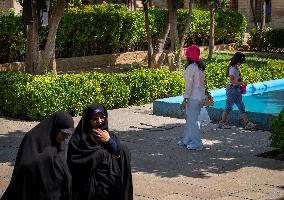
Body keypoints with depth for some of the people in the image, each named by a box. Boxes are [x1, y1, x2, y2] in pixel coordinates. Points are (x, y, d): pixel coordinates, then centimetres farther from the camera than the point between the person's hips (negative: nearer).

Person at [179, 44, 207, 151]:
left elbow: (189, 85, -18)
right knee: (190, 118, 19)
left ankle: (196, 144, 6)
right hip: (201, 95, 9)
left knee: (193, 120, 1)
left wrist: (185, 100, -15)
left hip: (193, 97, -9)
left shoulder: (190, 68, -18)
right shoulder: (201, 67, 7)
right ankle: (187, 140, 29)